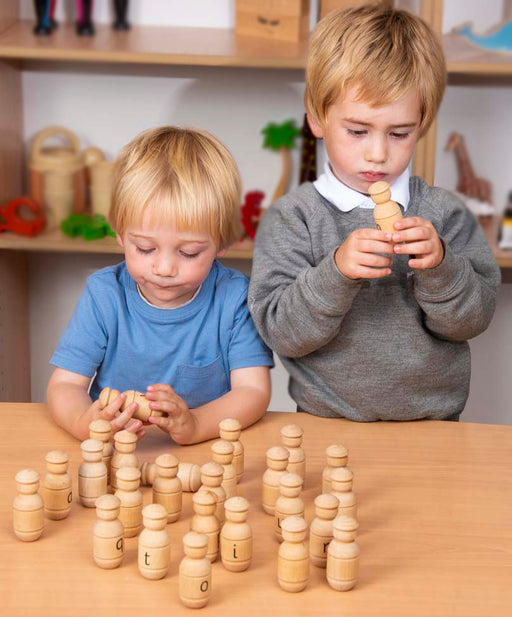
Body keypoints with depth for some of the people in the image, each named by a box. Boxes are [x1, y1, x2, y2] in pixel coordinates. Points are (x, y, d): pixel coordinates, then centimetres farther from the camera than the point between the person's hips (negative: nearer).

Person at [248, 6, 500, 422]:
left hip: (432, 424, 2)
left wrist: (439, 265, -16)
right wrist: (335, 272, -21)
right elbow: (281, 332, -7)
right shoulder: (293, 218, 0)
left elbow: (473, 319, 1)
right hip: (327, 430, -2)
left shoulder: (444, 214, 5)